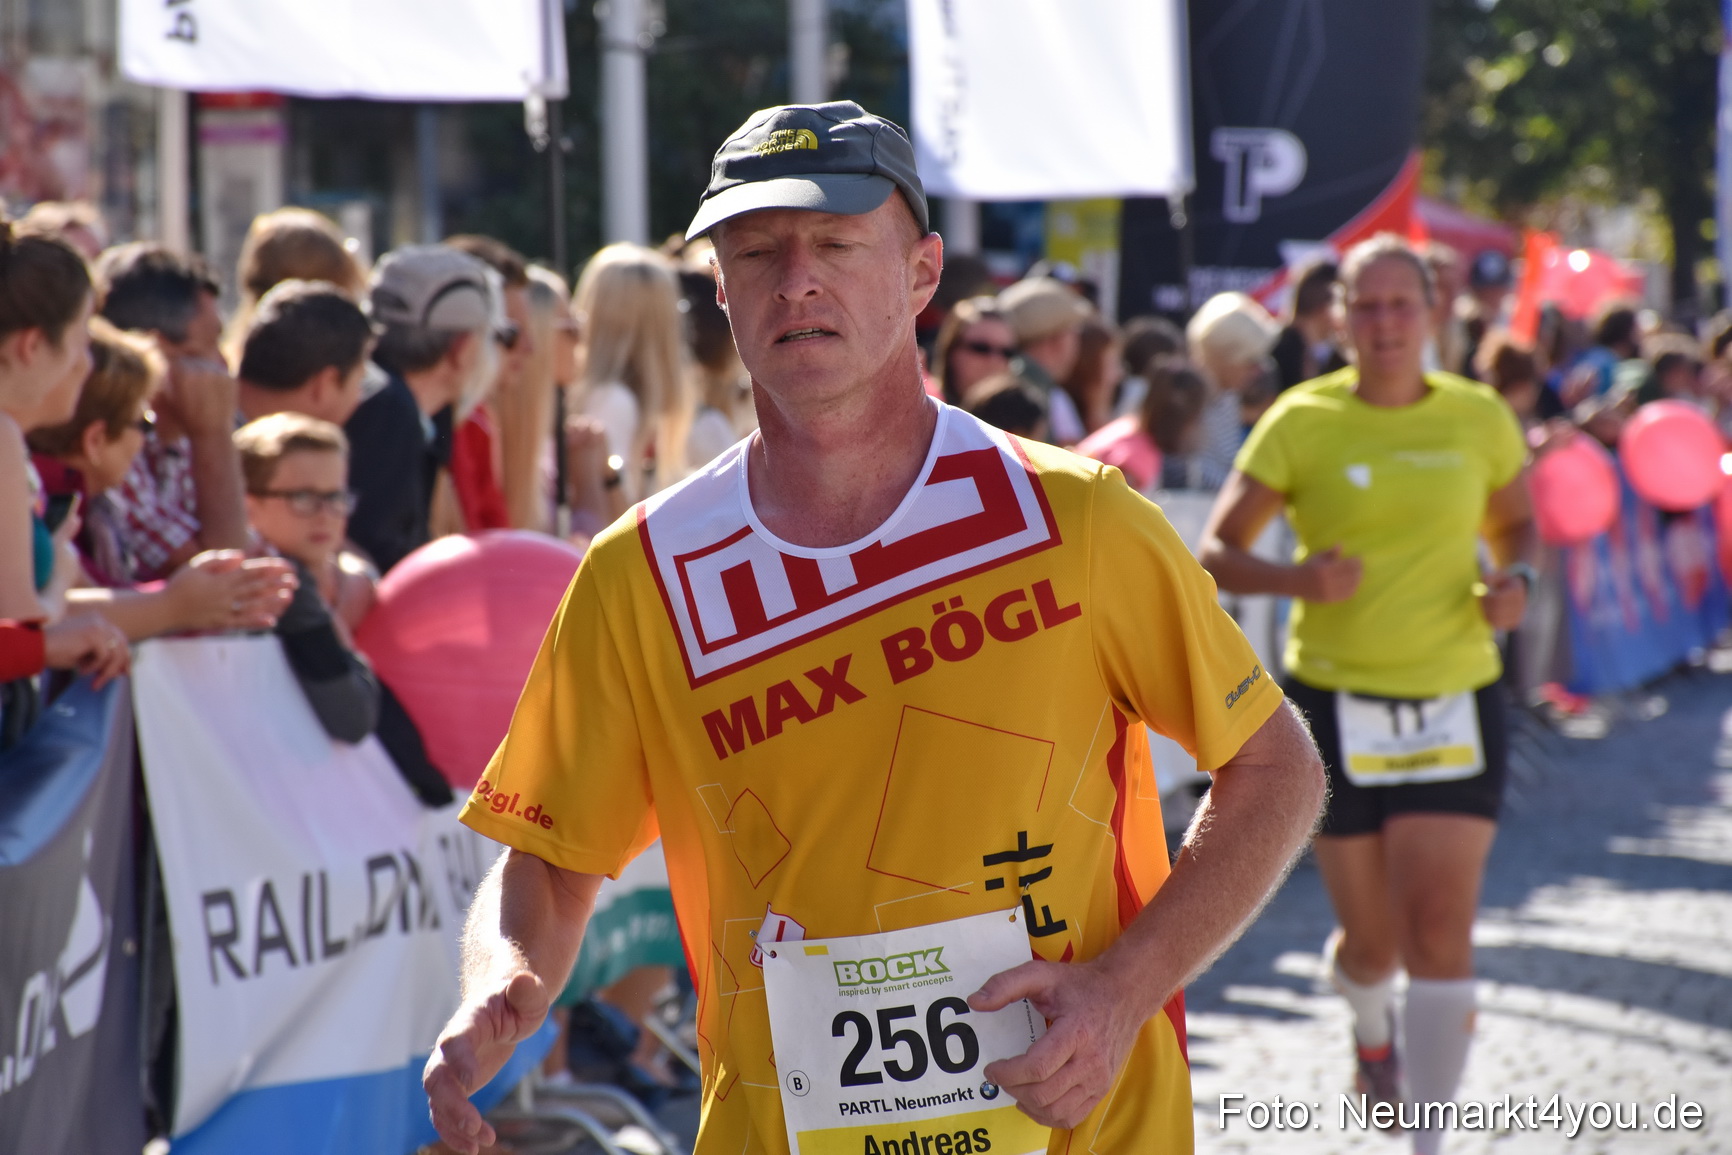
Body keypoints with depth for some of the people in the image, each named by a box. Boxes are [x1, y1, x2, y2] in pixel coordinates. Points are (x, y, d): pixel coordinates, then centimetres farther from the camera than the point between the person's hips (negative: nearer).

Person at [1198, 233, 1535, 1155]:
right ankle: (1371, 1027, 47)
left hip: (1455, 702, 1)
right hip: (1336, 700, -1)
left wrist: (1515, 580, -4)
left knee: (1439, 932, -12)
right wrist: (1295, 578, -23)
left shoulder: (1480, 417, 2)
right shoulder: (1302, 421, -5)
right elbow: (1216, 553, -3)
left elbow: (1516, 524, 19)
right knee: (1372, 943, 9)